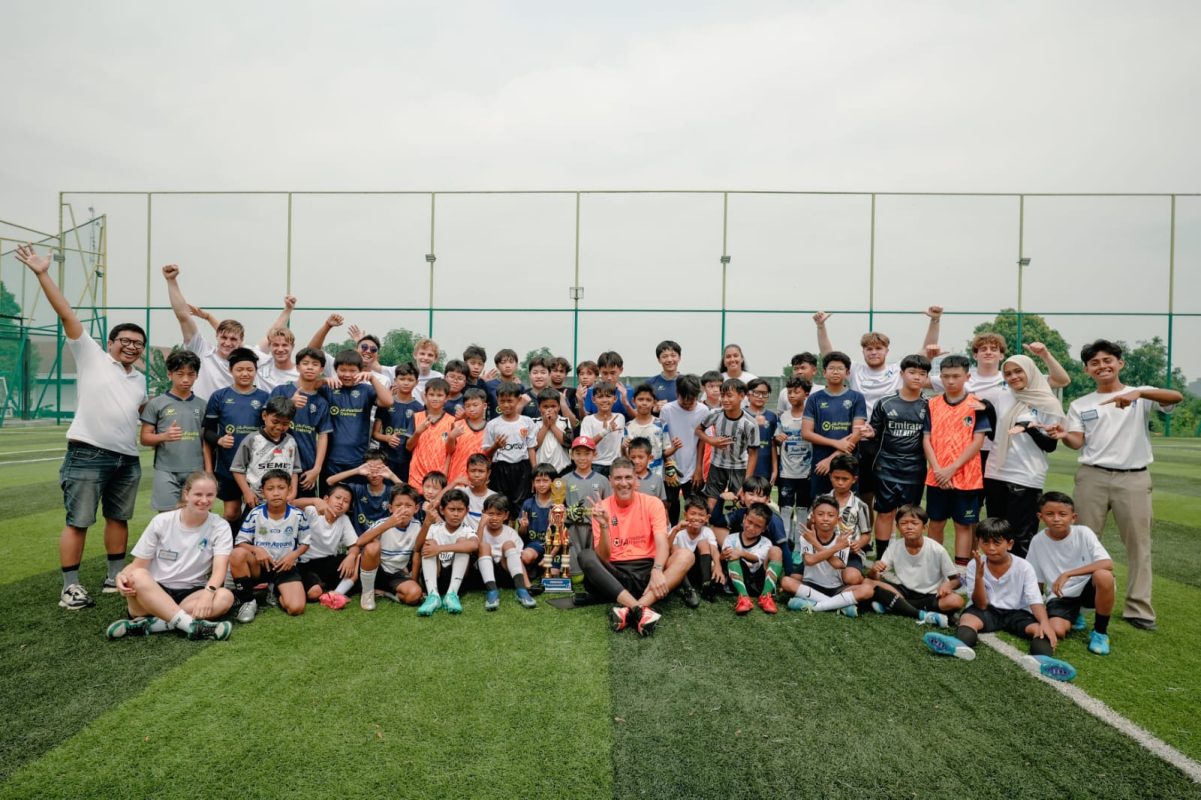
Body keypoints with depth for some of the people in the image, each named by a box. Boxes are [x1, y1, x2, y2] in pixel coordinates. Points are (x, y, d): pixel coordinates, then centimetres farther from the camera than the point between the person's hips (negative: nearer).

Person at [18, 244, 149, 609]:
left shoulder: (139, 379, 17)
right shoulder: (91, 356, 2)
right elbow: (66, 314, -5)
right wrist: (43, 275, -11)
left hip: (127, 459, 6)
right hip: (88, 455, -6)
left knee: (118, 518, 13)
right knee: (77, 522, -2)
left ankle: (115, 578, 23)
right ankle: (70, 588, 5)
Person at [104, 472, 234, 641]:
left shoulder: (220, 527, -4)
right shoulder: (162, 521, 0)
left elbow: (219, 568, -17)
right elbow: (138, 565, 2)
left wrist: (208, 591, -38)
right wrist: (122, 575, -22)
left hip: (190, 595, 0)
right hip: (152, 593, 1)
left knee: (225, 596, -31)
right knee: (138, 576, -33)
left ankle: (147, 623, -32)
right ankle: (191, 625, -43)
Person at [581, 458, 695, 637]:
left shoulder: (652, 503, 2)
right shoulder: (602, 508, 1)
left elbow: (662, 544, -11)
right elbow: (602, 558, -5)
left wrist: (657, 570, -31)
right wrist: (604, 526, -22)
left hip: (647, 569, 1)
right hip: (616, 573, 0)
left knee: (685, 555, -25)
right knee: (585, 556, -28)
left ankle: (631, 611, -39)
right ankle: (639, 610, -42)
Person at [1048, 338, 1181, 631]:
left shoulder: (1141, 396, 4)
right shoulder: (1080, 404, 9)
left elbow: (1176, 397, -16)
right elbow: (1078, 442, 0)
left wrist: (1139, 392, -34)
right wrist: (1064, 436, -24)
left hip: (1133, 478, -1)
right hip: (1092, 477, 1)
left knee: (1138, 542, 5)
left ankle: (1138, 607, 14)